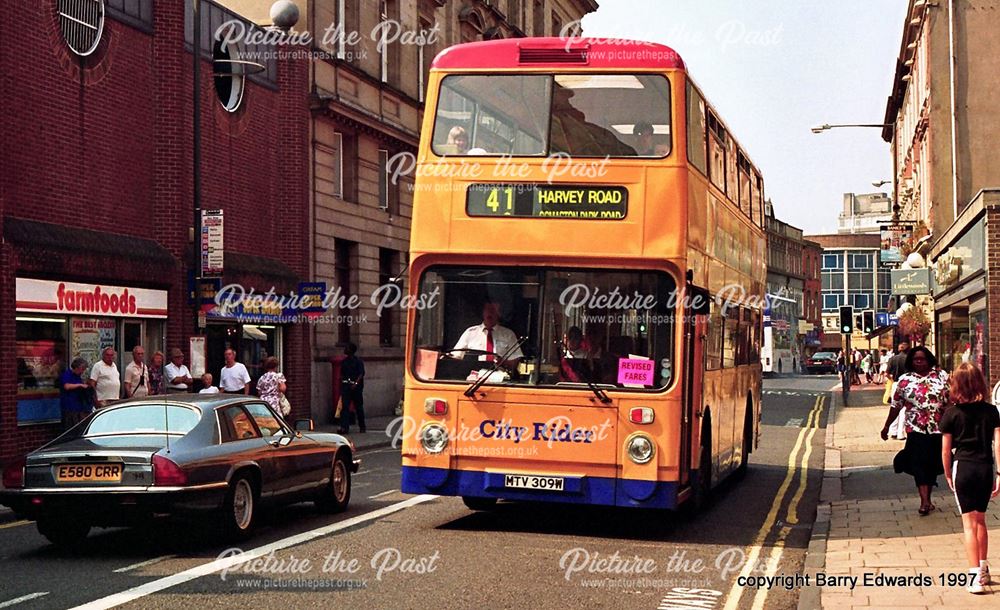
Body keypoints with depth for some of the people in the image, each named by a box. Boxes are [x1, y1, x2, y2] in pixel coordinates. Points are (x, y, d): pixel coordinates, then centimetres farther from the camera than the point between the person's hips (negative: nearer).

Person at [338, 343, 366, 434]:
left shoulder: (358, 361, -4)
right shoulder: (344, 362, 12)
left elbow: (361, 374, -12)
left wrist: (356, 383, -24)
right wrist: (341, 385, 11)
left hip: (356, 386, -4)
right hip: (346, 386, 4)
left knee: (358, 406, 7)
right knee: (345, 406, -9)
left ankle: (362, 427, 20)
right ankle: (344, 427, -15)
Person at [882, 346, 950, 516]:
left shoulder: (941, 376, 3)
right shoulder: (905, 380, 3)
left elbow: (950, 400, 4)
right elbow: (896, 406, 9)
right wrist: (886, 426, 12)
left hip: (938, 429, 1)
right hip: (916, 430, -1)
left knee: (932, 464, 10)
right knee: (919, 463, -13)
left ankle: (927, 499, 24)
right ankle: (925, 501, -16)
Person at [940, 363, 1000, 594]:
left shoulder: (952, 413, -5)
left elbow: (946, 449, -2)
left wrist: (948, 474, 11)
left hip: (963, 468, -3)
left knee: (969, 523, 1)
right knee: (980, 520, 20)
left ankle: (975, 575, -7)